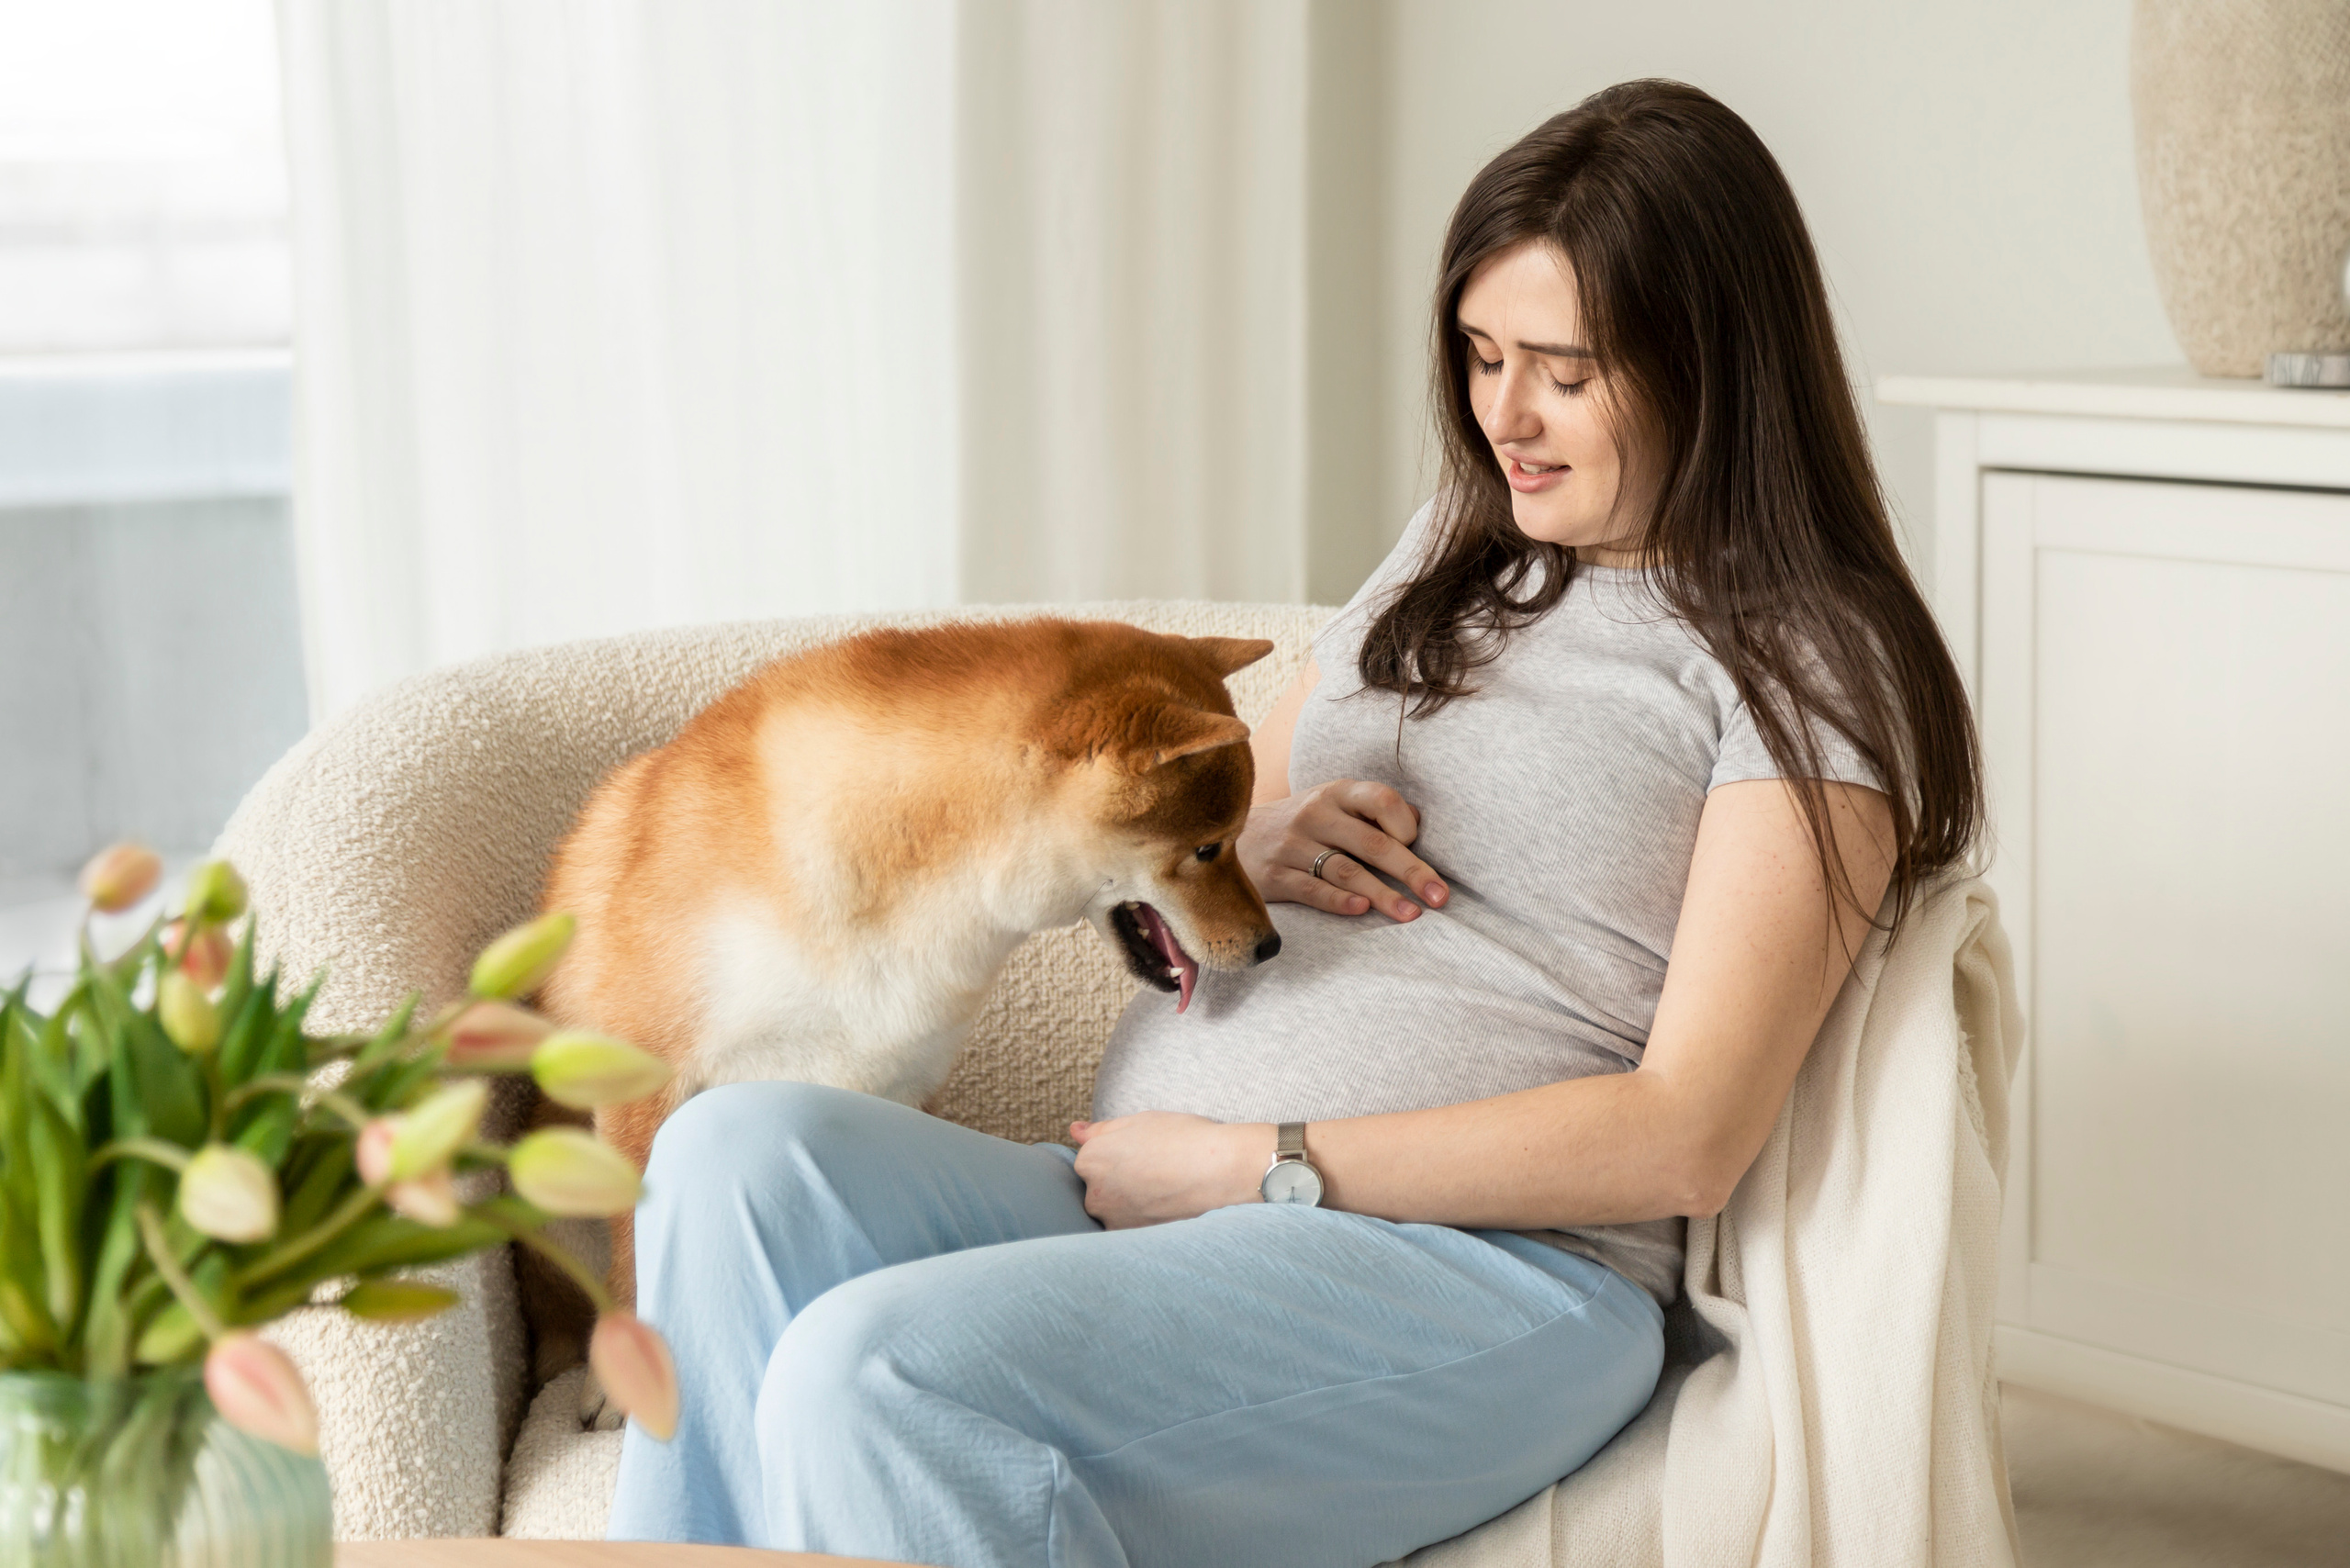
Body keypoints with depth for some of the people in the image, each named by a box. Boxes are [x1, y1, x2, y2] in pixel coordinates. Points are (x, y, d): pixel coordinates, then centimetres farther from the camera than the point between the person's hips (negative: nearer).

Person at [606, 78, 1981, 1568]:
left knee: (874, 1366, -31)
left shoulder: (1805, 662, 0)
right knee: (743, 1151, -23)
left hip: (1483, 1274, -7)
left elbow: (1685, 1140, -9)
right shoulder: (1455, 554, 23)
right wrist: (1241, 852, 3)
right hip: (1159, 1205, 7)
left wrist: (1257, 1160, -12)